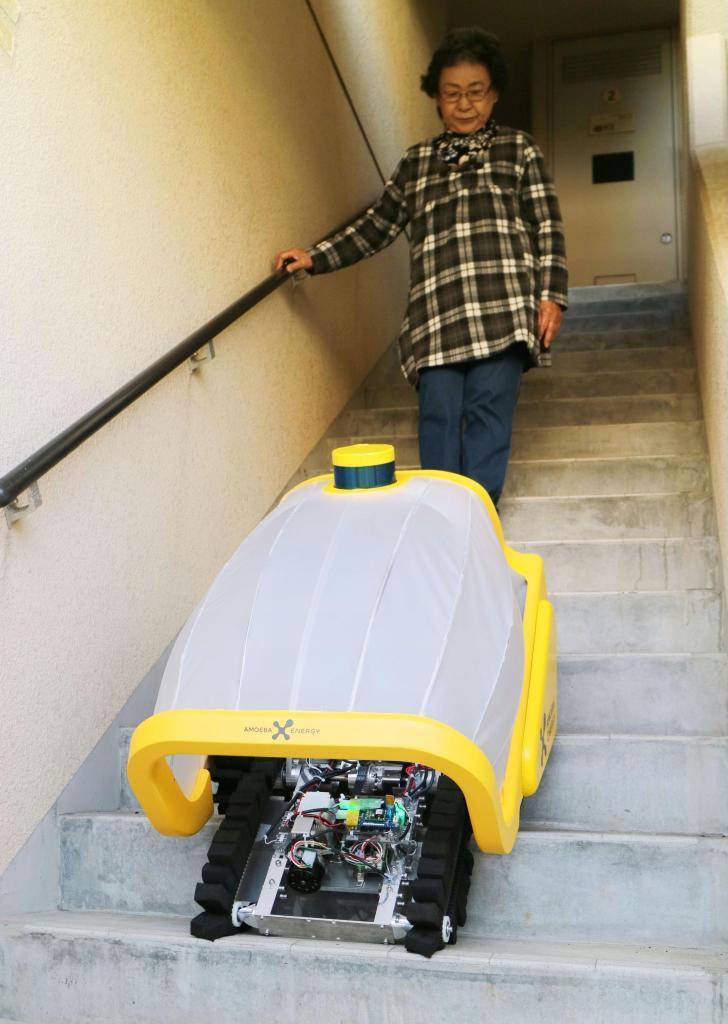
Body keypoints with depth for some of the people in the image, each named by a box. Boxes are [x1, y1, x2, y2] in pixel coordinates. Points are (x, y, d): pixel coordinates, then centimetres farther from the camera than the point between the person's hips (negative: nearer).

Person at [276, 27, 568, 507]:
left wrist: (551, 294, -2)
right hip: (437, 314, 2)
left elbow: (548, 227, 9)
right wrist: (314, 257, 17)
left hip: (504, 307, -2)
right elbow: (377, 226, 25)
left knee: (488, 413, -6)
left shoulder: (519, 149, 14)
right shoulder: (416, 161, 21)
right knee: (438, 418, -4)